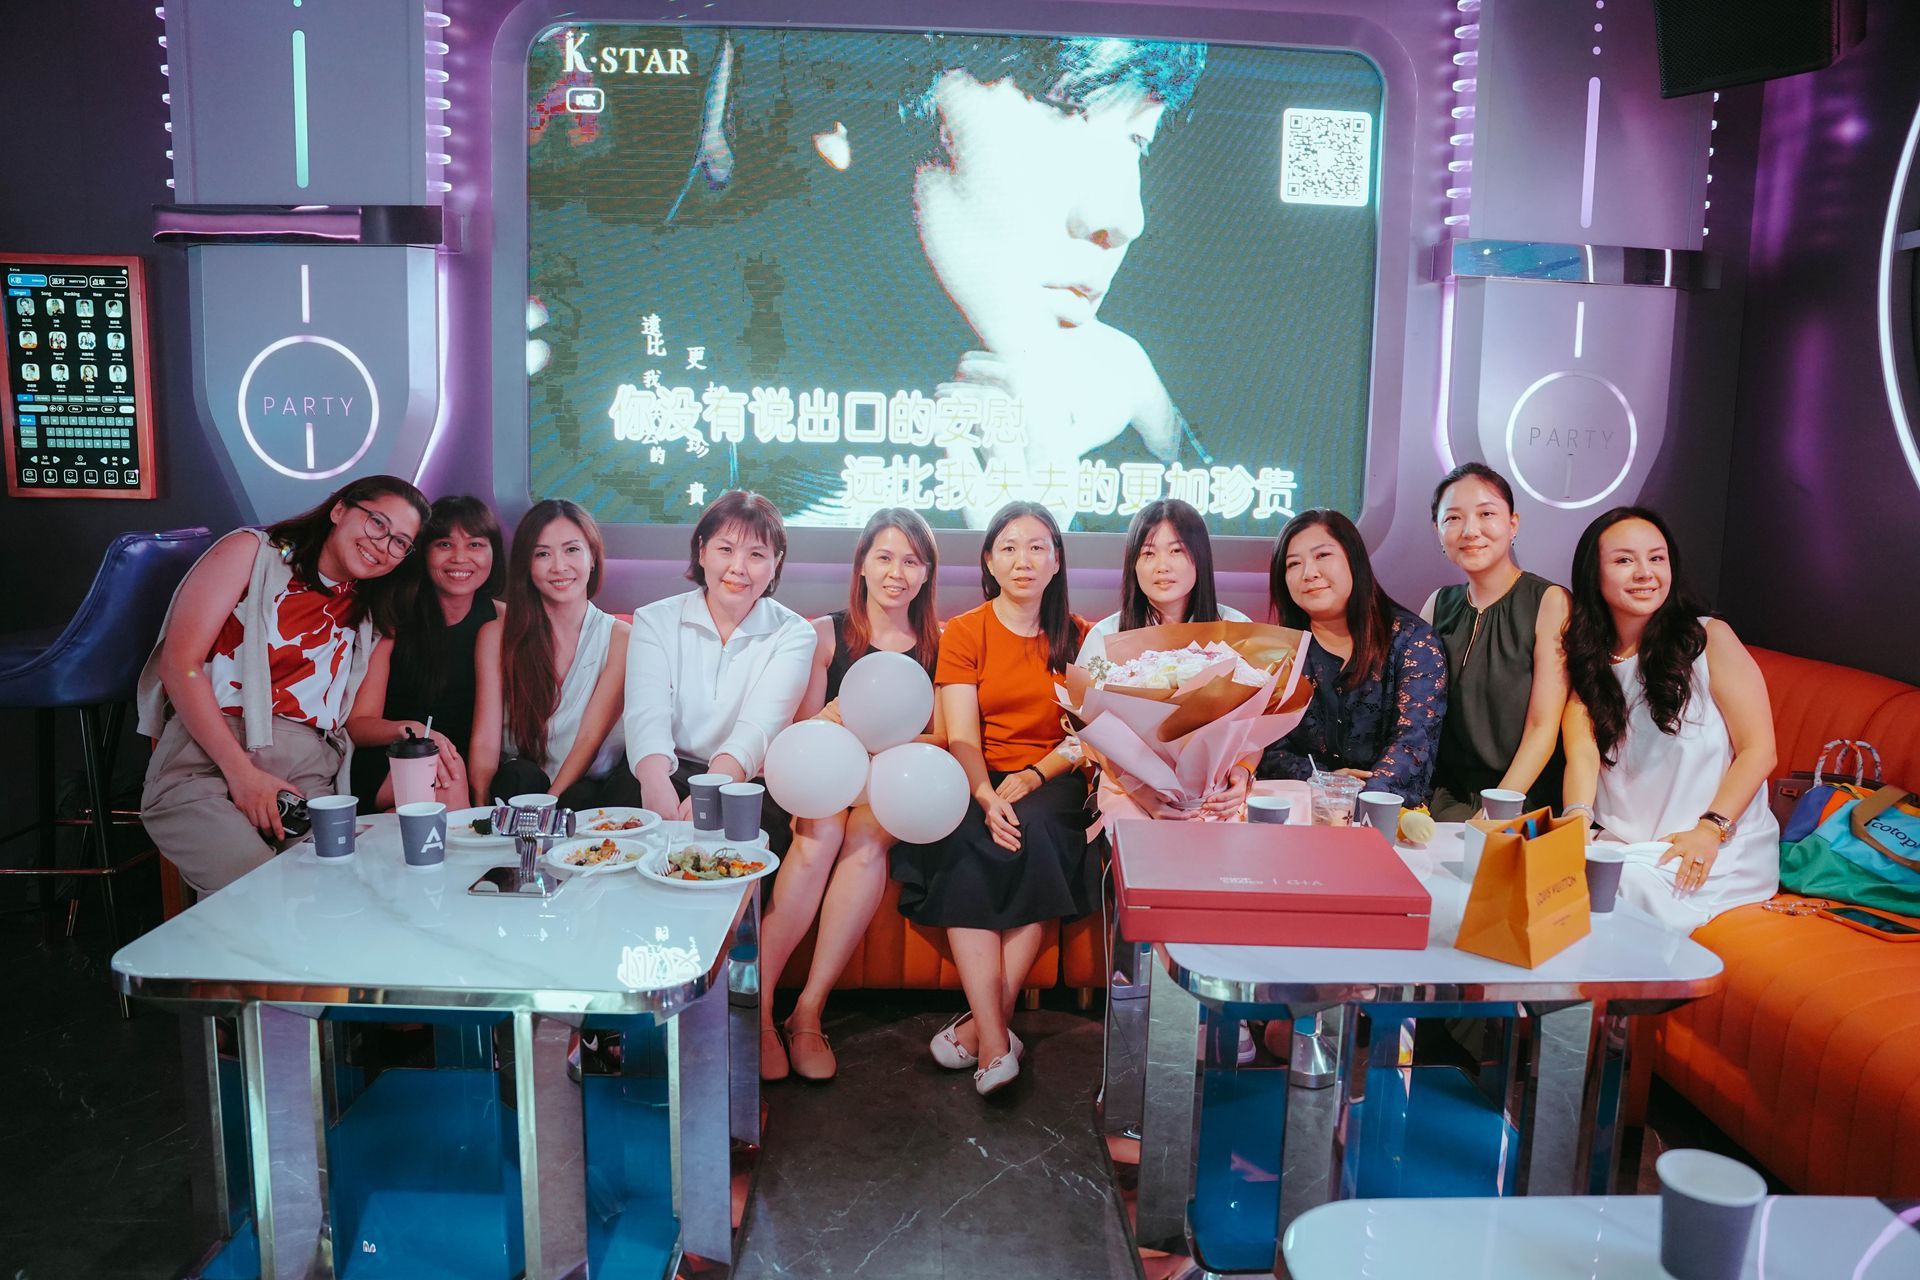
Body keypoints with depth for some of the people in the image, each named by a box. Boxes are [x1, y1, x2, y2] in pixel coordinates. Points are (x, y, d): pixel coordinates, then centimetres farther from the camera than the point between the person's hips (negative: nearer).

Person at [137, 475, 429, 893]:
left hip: (308, 779, 4)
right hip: (206, 759, -3)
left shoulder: (375, 616, 21)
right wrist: (240, 771, -11)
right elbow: (180, 662, -2)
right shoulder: (253, 551, 8)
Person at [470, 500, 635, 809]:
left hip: (593, 789, 1)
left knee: (629, 787, -32)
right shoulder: (496, 636, 4)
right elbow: (485, 740, -3)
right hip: (516, 792, -1)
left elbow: (590, 739, -7)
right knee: (520, 776, -34)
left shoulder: (620, 638, 1)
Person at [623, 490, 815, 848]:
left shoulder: (793, 634, 3)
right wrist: (657, 785, -35)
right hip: (670, 776, 1)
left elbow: (759, 727, -14)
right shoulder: (655, 621, 7)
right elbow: (647, 715, -11)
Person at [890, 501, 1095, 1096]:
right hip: (976, 782, 0)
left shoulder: (1077, 638, 11)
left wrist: (1032, 778, -16)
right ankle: (996, 1038, -35)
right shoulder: (963, 633, 5)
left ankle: (984, 1021, -26)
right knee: (967, 851, -32)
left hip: (1051, 782, 1)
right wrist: (989, 798, -26)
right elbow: (961, 739, -6)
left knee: (1031, 835, -33)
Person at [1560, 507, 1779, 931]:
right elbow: (1582, 755, -6)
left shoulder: (1710, 639, -1)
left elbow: (1759, 751, -3)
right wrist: (1576, 818, -26)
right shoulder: (1582, 658, 8)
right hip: (1619, 845, 3)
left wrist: (1710, 829, -16)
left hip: (1722, 852, -3)